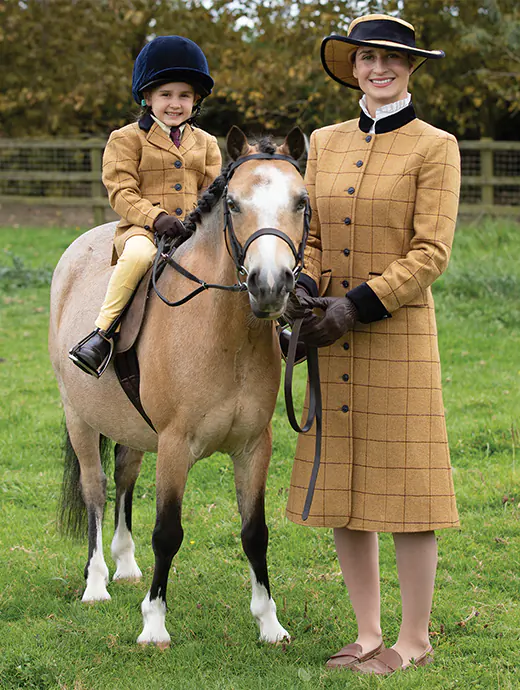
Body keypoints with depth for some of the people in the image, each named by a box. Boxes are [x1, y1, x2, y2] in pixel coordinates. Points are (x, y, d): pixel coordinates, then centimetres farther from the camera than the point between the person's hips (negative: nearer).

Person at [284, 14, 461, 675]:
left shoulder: (435, 147, -4)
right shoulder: (325, 143, 12)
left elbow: (431, 253, -9)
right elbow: (311, 234, 13)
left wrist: (356, 304, -17)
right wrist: (302, 288, -8)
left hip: (397, 334, -5)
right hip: (330, 341, 5)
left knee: (403, 488, -1)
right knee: (340, 488, 8)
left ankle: (414, 639, 11)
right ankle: (367, 634, 19)